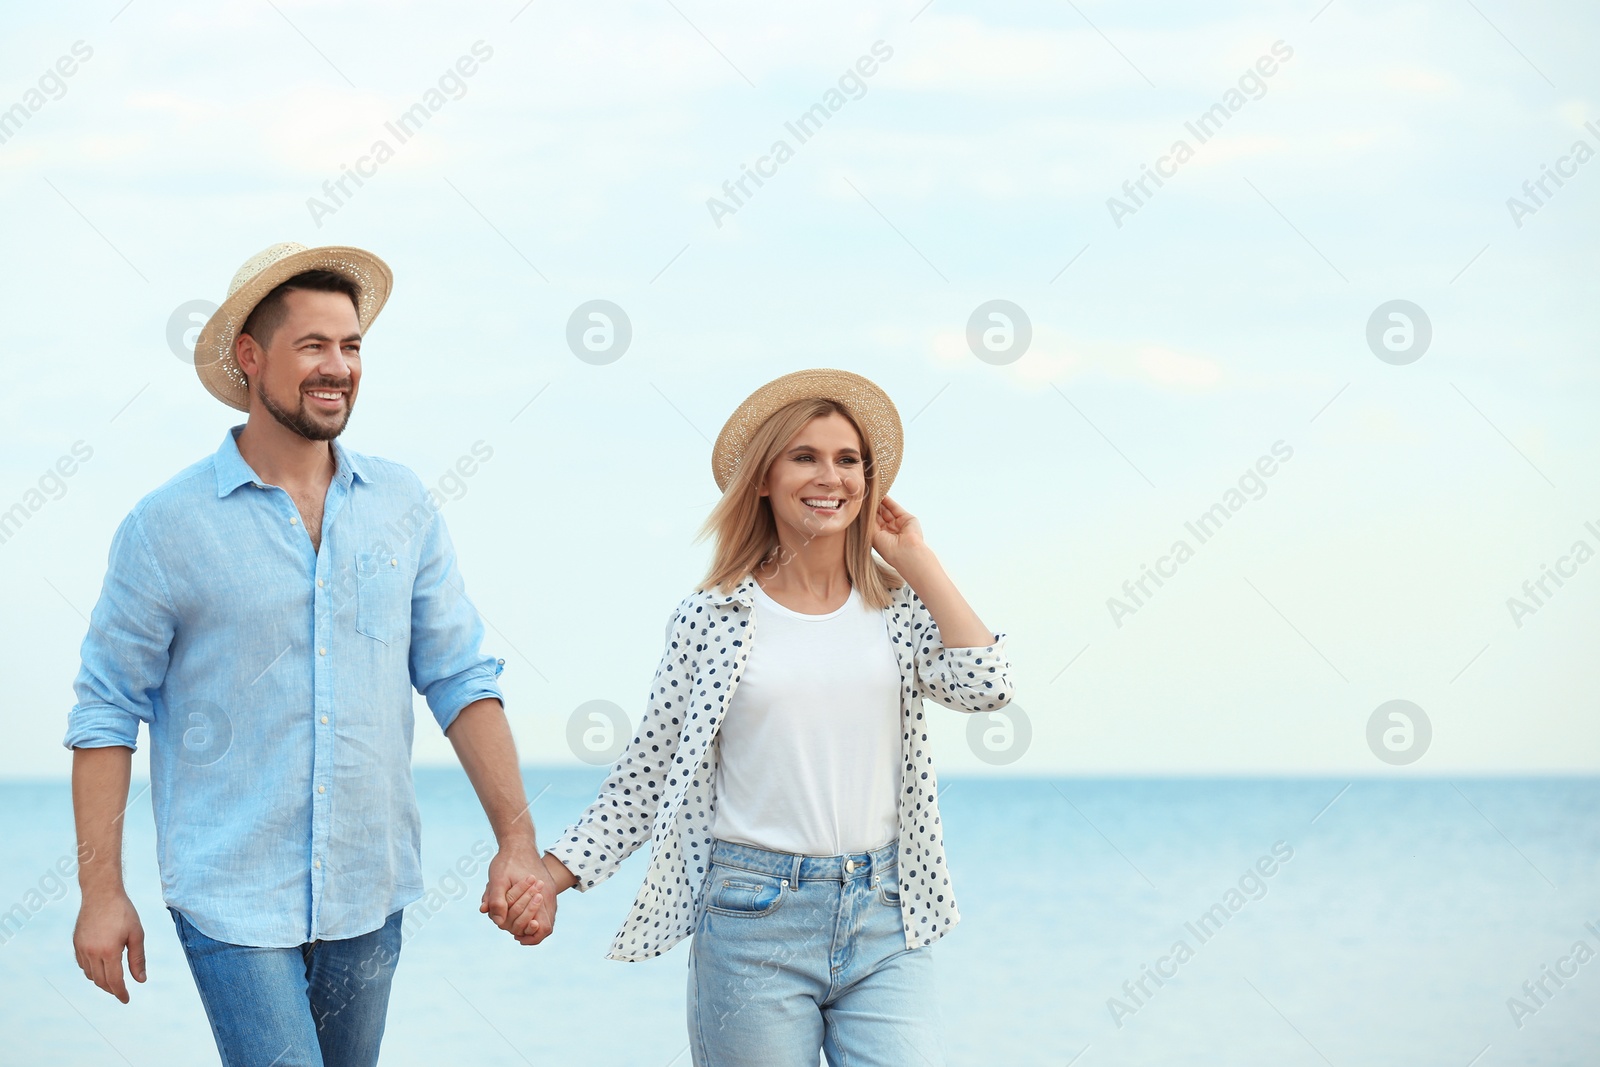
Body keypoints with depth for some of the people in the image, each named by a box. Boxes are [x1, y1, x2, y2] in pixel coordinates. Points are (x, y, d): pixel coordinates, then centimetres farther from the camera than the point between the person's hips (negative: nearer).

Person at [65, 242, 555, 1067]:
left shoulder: (400, 504, 4)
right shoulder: (167, 526, -6)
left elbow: (461, 678, 6)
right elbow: (107, 711, -3)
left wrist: (517, 840, -3)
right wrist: (101, 891, -7)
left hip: (368, 894, 4)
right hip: (231, 898, -4)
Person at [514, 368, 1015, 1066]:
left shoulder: (898, 609, 8)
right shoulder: (715, 616, 2)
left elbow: (984, 686, -10)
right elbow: (646, 772, 6)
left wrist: (916, 561, -2)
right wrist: (554, 872, -3)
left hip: (883, 915, 2)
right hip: (754, 920, -2)